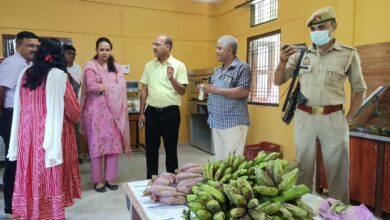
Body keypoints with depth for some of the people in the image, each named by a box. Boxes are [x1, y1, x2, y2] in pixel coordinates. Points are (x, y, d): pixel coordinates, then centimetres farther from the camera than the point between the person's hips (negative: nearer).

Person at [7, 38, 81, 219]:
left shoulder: (25, 74, 6)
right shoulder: (58, 75, -10)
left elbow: (19, 106, 9)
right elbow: (73, 110, -7)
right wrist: (74, 118, 13)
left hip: (27, 132, 5)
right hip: (51, 132, -5)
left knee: (31, 172, 13)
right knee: (50, 174, 4)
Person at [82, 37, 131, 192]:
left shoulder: (116, 66, 13)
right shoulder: (90, 65, 1)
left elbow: (122, 86, 0)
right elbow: (91, 86, -14)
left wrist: (102, 87, -11)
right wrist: (111, 87, -6)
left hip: (114, 109, 4)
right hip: (96, 109, -3)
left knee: (113, 143, 5)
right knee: (97, 144, 1)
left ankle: (111, 178, 17)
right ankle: (98, 180, 14)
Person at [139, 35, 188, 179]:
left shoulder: (178, 65, -4)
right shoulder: (149, 65, 8)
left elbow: (182, 92, -7)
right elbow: (144, 90, 11)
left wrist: (172, 78, -23)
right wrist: (141, 112, 8)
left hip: (170, 112, -3)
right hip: (152, 112, 4)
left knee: (171, 148, 7)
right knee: (151, 148, 12)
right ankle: (151, 179, 27)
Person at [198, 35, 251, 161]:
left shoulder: (242, 68, -7)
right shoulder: (218, 70, 18)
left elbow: (244, 92, -19)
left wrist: (216, 90, -19)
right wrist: (207, 90, 3)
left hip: (234, 122, -8)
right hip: (216, 122, 8)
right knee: (219, 159, 14)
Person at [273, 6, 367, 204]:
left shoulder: (348, 54, 1)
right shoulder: (300, 54, 5)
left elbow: (359, 89, 8)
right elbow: (278, 81, 7)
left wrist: (348, 119, 3)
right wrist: (283, 61, -11)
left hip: (333, 119, -1)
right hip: (304, 118, 2)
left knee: (337, 172, 8)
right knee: (303, 169, 12)